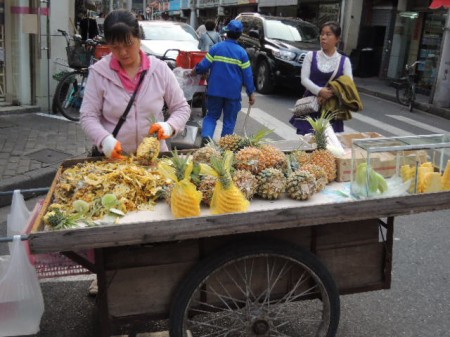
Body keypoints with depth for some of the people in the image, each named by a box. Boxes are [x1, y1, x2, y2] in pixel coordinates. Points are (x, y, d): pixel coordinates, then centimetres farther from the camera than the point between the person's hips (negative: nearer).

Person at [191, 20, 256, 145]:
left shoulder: (216, 48, -3)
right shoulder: (241, 52, -5)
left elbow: (204, 65, -4)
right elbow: (247, 74, -5)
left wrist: (195, 71, 17)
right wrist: (251, 92, 3)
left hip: (215, 90, 1)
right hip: (233, 92, -1)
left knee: (212, 115, 14)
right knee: (229, 120, 11)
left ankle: (206, 136, -8)